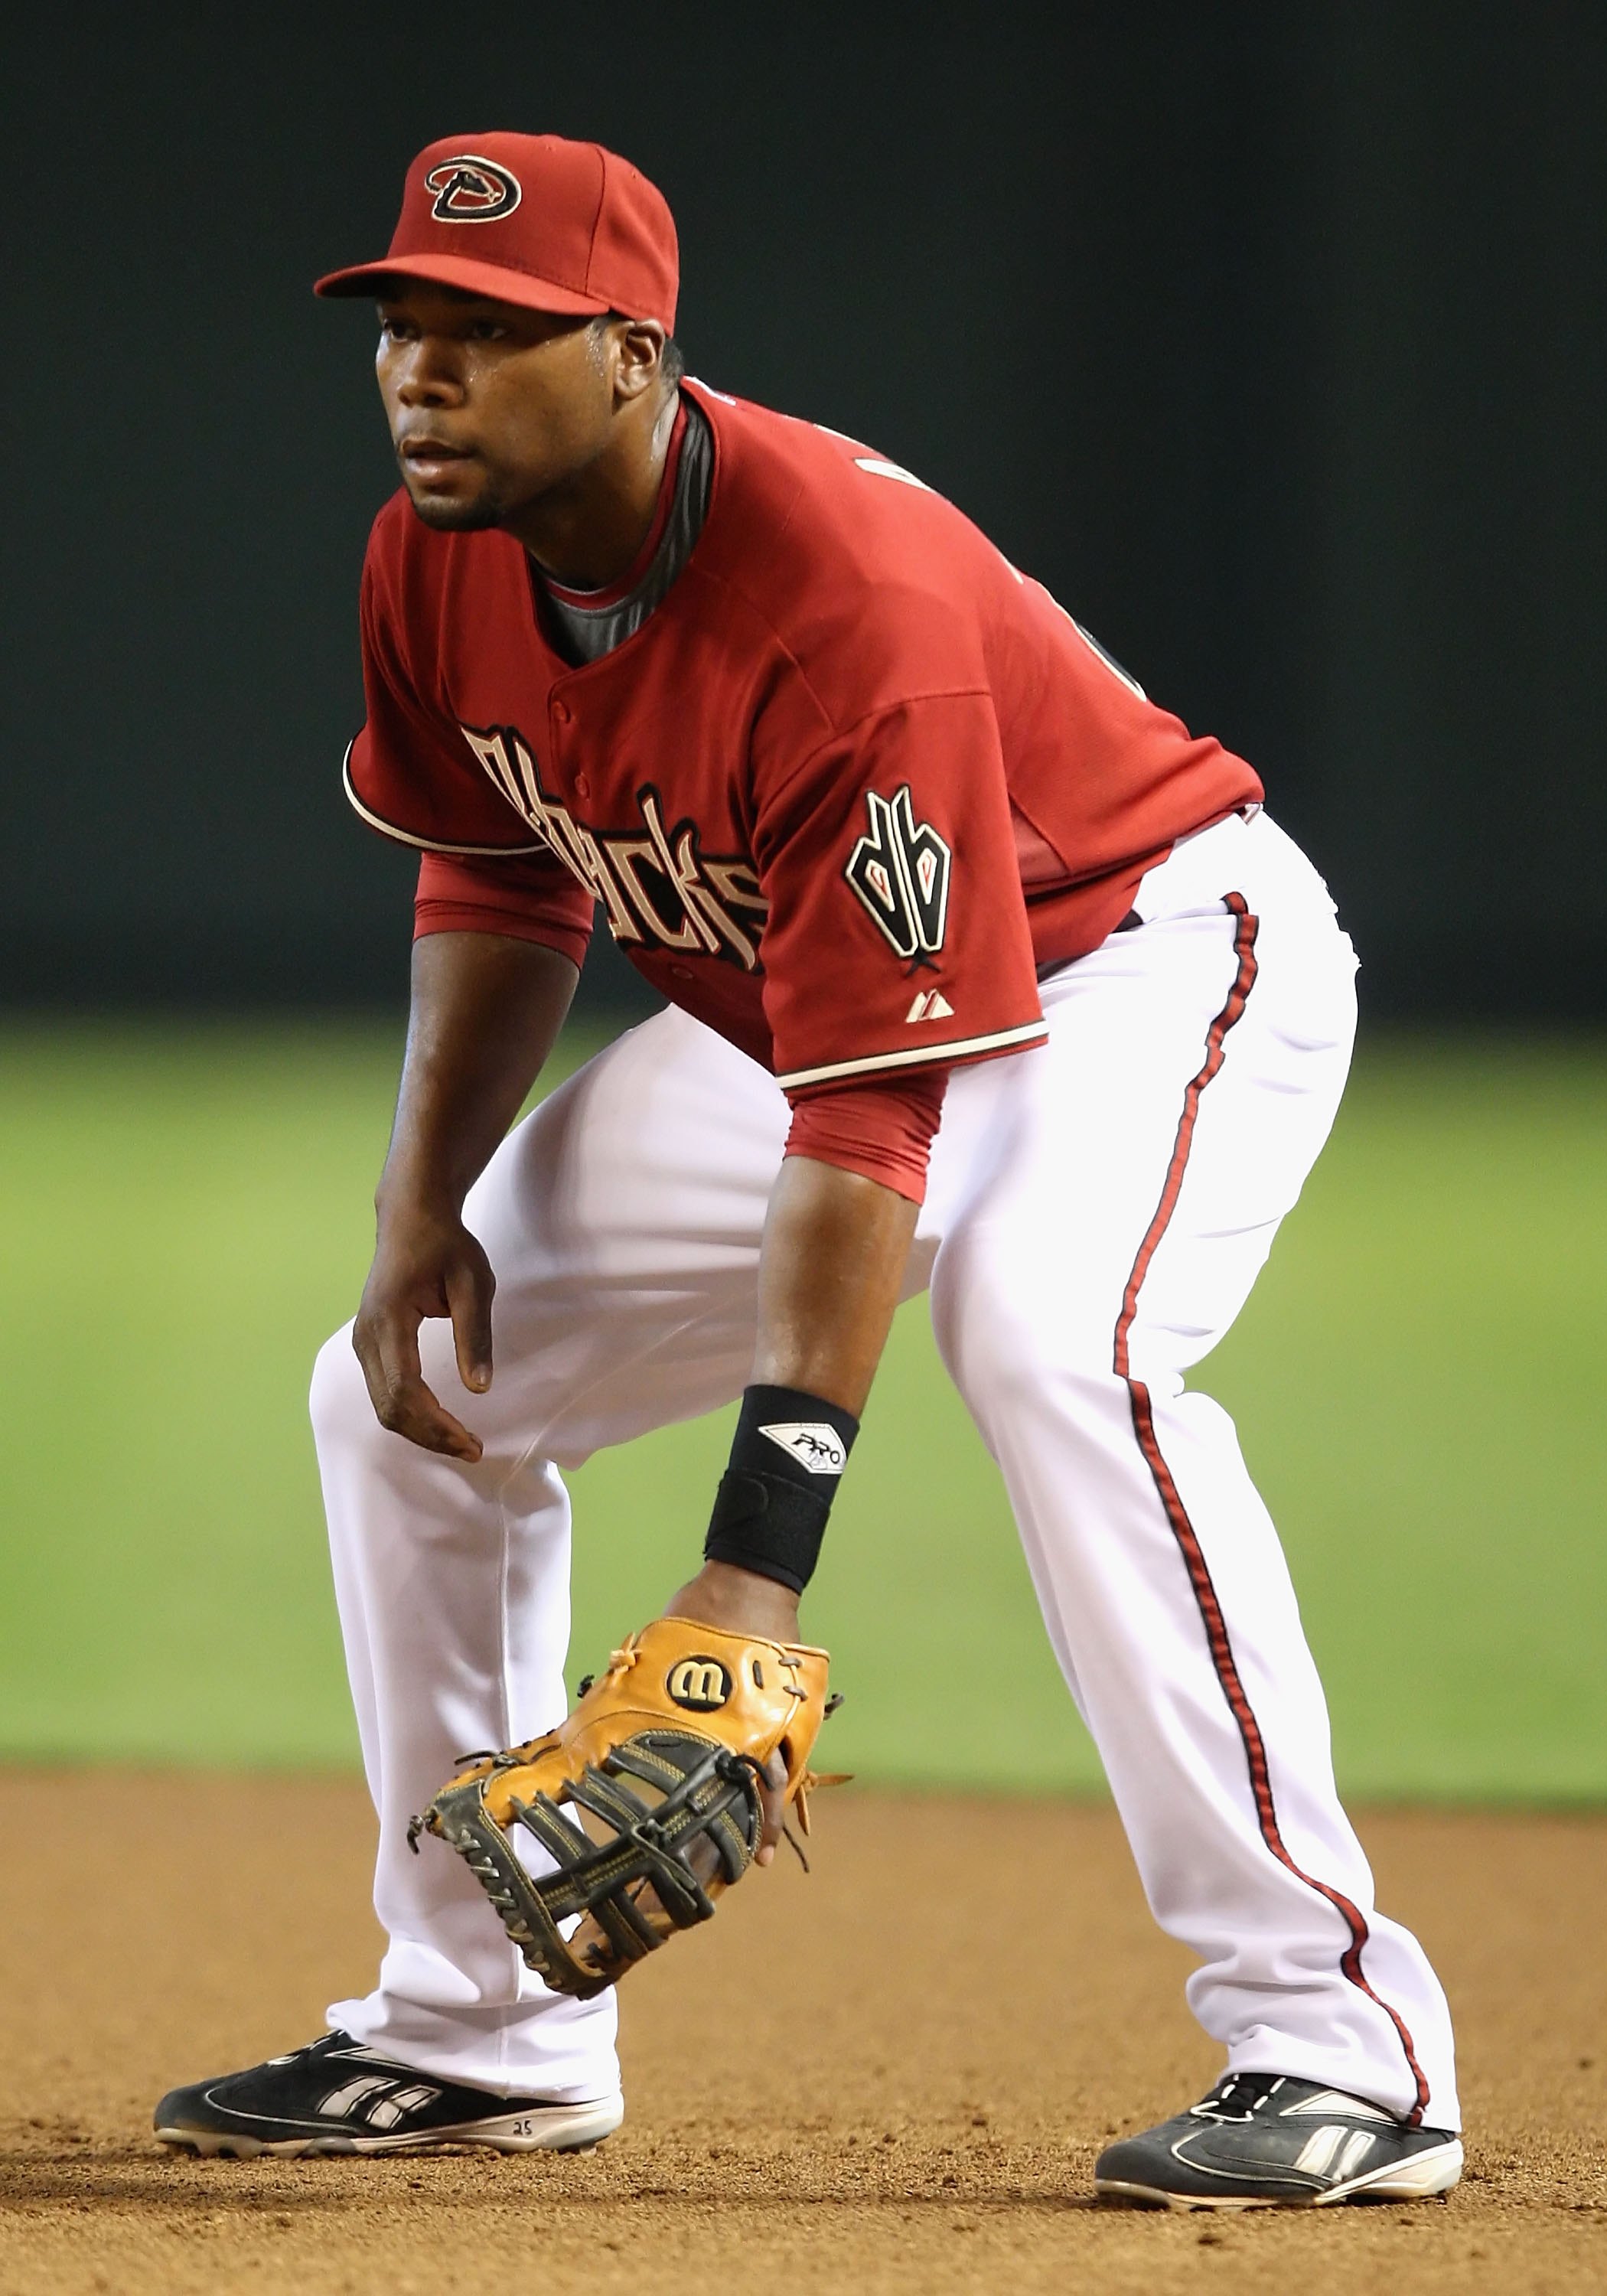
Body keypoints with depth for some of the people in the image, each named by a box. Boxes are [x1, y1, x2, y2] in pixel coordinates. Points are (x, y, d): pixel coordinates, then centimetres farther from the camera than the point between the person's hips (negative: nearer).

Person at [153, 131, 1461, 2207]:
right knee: (409, 1383, 3)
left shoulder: (850, 603, -37)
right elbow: (499, 881, 9)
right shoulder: (439, 564, -13)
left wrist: (758, 1556, -42)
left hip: (1156, 960, -8)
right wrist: (425, 1204, -5)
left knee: (1052, 1343, -37)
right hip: (778, 1008, 8)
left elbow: (870, 1122, -39)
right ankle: (480, 2033, 15)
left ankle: (1335, 2045, -34)